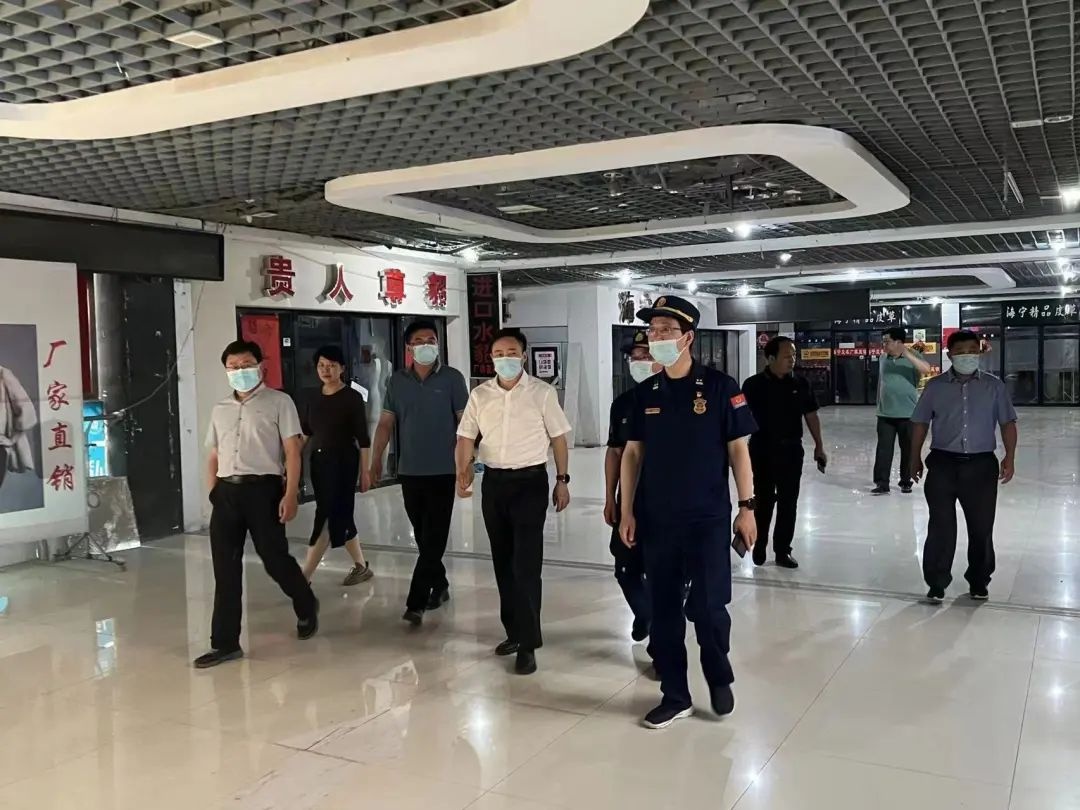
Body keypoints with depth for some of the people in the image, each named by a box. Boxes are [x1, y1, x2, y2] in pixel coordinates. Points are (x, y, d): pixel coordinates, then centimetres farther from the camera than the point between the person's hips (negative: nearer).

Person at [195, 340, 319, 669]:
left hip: (263, 488, -5)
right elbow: (214, 456, 22)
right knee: (225, 570, 3)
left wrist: (290, 495, -13)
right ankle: (225, 643, 10)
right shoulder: (220, 410, 18)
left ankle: (306, 607, 30)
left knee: (274, 559, 1)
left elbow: (292, 451, -4)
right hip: (227, 492, 5)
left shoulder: (279, 402, 2)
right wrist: (213, 492, 11)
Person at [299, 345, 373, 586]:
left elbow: (363, 438, -7)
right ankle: (361, 566, 24)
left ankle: (304, 576, -9)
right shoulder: (314, 399, 10)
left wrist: (365, 471, -8)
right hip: (319, 461, 7)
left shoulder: (352, 398, -6)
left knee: (326, 517, -9)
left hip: (343, 461, -7)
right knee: (339, 516, 11)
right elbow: (303, 434, 10)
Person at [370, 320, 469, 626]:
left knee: (433, 537, -4)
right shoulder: (397, 381, 6)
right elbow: (386, 422, 6)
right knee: (423, 536, 13)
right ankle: (439, 585, 29)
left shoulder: (452, 378, -3)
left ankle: (416, 602, -2)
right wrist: (376, 459, -2)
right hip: (409, 471, 4)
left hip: (443, 471, -4)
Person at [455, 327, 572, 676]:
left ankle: (528, 642, -3)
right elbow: (466, 437, 7)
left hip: (530, 480, -4)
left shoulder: (542, 392, -4)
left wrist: (562, 480, 0)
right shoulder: (479, 395, 5)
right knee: (503, 561, 12)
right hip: (493, 482, 4)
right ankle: (514, 630, 25)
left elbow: (558, 437, 1)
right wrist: (463, 472, -10)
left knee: (526, 563, -8)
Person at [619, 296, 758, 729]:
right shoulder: (644, 393, 5)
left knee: (708, 606, 0)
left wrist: (746, 506, -5)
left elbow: (738, 449, -3)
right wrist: (627, 511, 5)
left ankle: (720, 679, 29)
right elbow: (633, 453, 9)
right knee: (664, 609, 9)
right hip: (657, 519, 4)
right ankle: (675, 695, 24)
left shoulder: (719, 387, -6)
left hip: (708, 518, -3)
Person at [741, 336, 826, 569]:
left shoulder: (801, 383, 0)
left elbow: (811, 415, 8)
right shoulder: (753, 385, -9)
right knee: (764, 500, 9)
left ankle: (782, 550, 18)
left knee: (788, 501, 7)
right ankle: (758, 545, 28)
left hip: (791, 448, 3)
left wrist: (819, 447, 7)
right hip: (763, 449, -2)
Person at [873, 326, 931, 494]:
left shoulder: (912, 356, -6)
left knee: (907, 449, 7)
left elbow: (926, 369, -25)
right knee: (884, 448, -2)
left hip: (907, 413, -3)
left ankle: (906, 482, 19)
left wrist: (908, 355, -34)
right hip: (885, 414, 3)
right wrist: (878, 403, 18)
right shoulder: (883, 357, 8)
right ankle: (882, 483, -1)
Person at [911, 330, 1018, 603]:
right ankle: (937, 583, 10)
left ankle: (979, 581, 26)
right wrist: (915, 458, 7)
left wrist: (1009, 457, -5)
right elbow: (920, 423, 9)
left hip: (981, 465, 1)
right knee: (941, 527, 1)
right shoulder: (935, 386, 3)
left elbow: (1007, 423, 5)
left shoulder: (994, 386, 4)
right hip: (943, 464, -1)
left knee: (981, 527, 9)